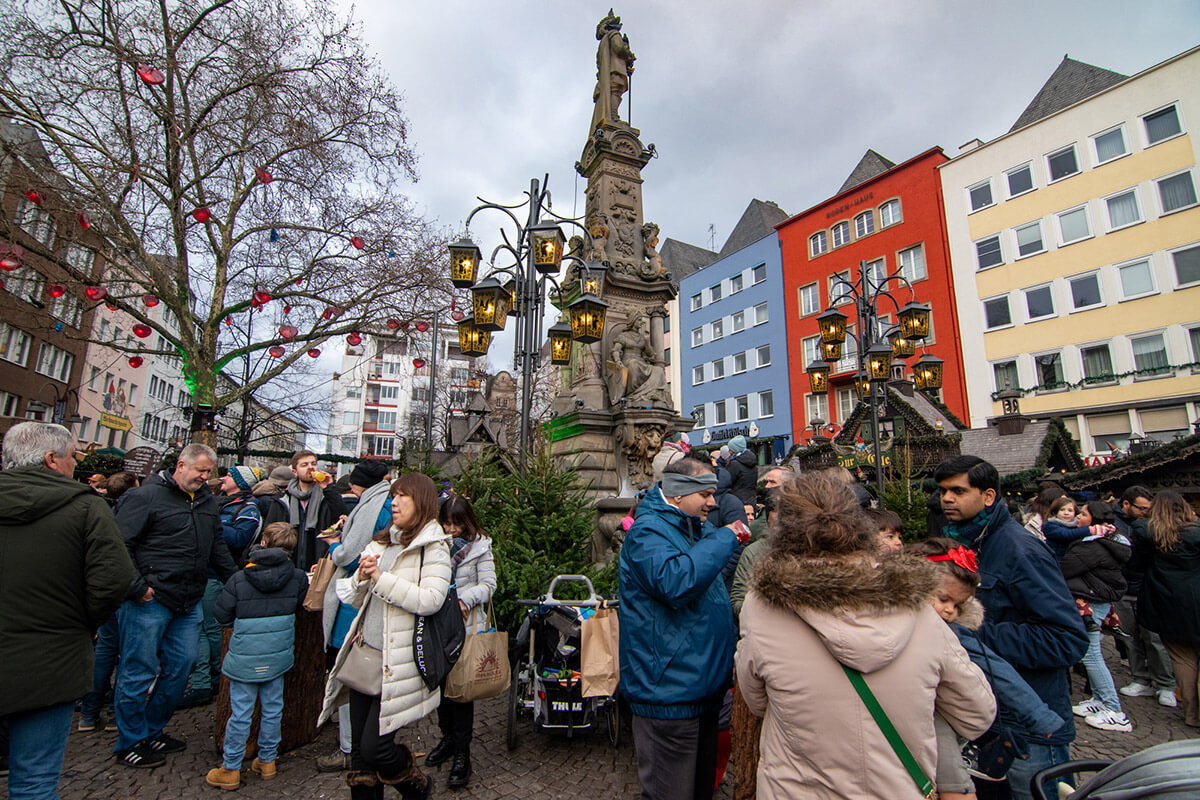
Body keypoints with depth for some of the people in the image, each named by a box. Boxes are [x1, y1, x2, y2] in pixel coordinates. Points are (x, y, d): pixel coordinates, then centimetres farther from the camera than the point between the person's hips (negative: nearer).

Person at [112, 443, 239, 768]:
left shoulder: (207, 501, 12)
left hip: (189, 604, 7)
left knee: (180, 667, 12)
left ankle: (153, 731, 30)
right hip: (150, 600, -6)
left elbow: (217, 547, 20)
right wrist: (136, 587, -16)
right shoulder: (147, 495, -8)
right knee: (139, 670, 5)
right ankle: (130, 743, 22)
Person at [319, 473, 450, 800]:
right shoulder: (381, 543, 13)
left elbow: (431, 600, -24)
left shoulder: (433, 547, -11)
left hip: (397, 663, -7)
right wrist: (362, 577, -6)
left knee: (374, 749, -1)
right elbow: (359, 600, 16)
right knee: (358, 750, 14)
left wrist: (381, 577, -20)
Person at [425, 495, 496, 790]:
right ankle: (447, 738, 36)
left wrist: (464, 600, -18)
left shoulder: (480, 545, -4)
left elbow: (488, 585, -6)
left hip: (467, 625, -4)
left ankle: (462, 753, 14)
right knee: (440, 681, 15)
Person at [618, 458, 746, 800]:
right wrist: (725, 539, -26)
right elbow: (676, 581, -38)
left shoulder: (698, 527, 10)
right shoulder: (647, 531, -20)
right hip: (669, 692, -9)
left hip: (704, 687, 9)